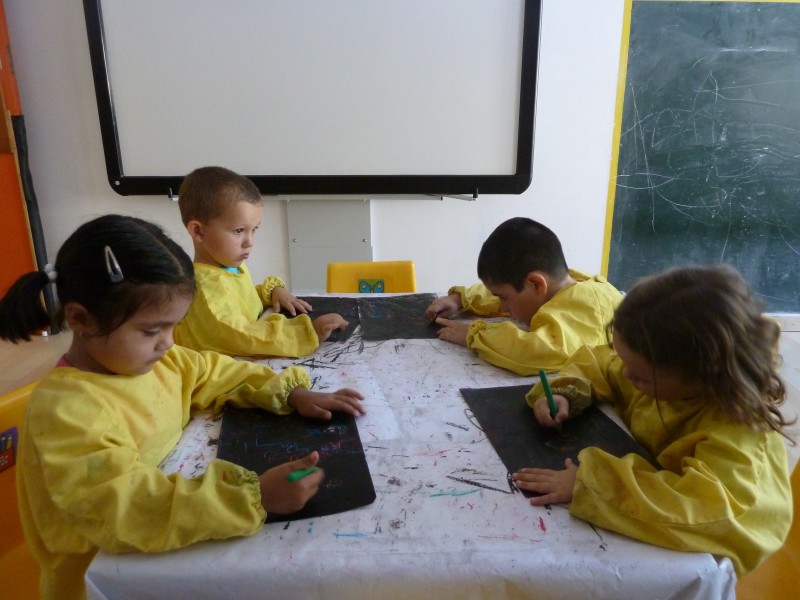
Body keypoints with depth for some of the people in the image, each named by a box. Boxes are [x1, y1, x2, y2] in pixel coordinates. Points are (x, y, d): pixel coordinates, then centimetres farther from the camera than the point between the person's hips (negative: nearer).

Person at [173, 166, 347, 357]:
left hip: (248, 365, 7)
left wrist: (273, 290, 7)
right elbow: (239, 336, -28)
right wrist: (308, 332, -31)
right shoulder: (205, 286, -18)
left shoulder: (235, 266, 8)